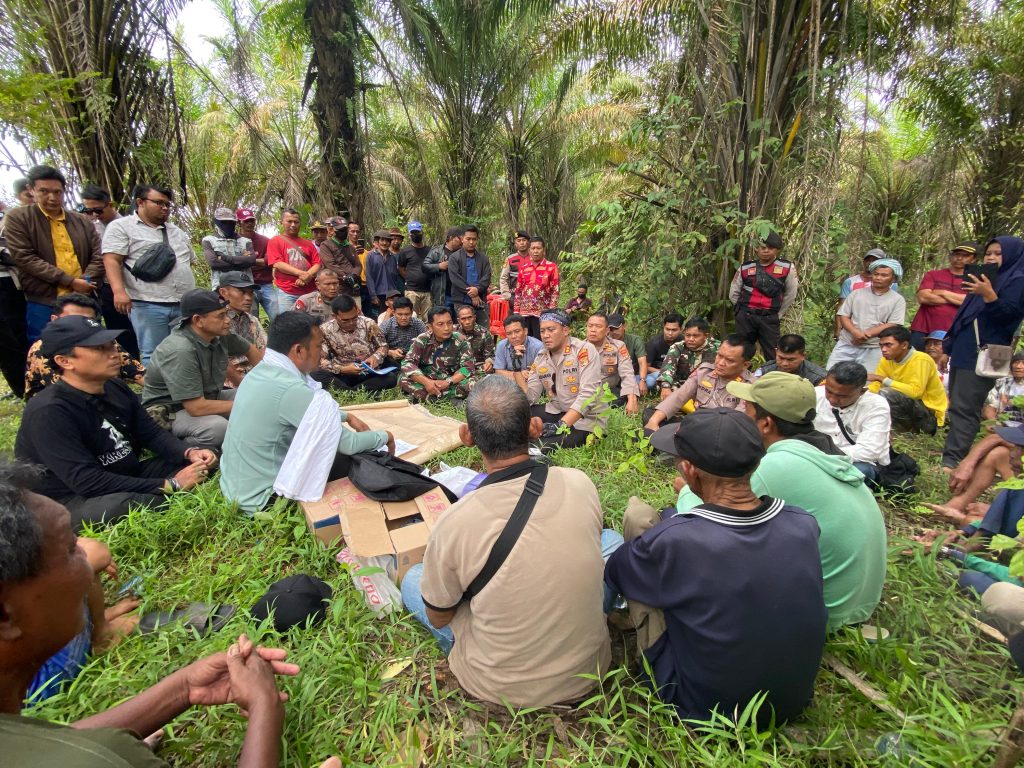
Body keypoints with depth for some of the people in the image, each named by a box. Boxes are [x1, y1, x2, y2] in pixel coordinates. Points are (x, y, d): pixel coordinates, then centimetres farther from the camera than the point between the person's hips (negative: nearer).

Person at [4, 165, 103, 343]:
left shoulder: (83, 221, 11)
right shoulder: (17, 218, 1)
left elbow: (98, 257, 6)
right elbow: (25, 258, -9)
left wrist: (85, 284, -10)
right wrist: (70, 282, -15)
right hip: (43, 304, -3)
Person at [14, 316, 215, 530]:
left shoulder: (116, 388, 1)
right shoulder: (48, 412, -23)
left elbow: (152, 434, 5)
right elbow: (87, 482, -29)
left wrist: (190, 453, -17)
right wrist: (170, 485, -30)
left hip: (125, 478, 7)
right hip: (71, 501, -7)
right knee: (127, 504, -38)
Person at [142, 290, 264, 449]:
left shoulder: (220, 334, -10)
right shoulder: (181, 351, -31)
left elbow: (251, 350, 12)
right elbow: (196, 408, -31)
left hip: (205, 398, 7)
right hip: (169, 412, -7)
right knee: (219, 428, -34)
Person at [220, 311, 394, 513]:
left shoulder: (262, 371, -1)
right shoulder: (291, 389, -29)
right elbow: (348, 444, -21)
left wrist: (347, 417, 16)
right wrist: (385, 436, -4)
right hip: (259, 500, -8)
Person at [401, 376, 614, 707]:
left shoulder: (453, 524, -28)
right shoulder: (581, 484, -19)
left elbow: (438, 619, -8)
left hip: (500, 687, -1)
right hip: (588, 671, 2)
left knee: (412, 579, 18)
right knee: (612, 539, 22)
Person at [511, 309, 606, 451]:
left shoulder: (584, 350, -14)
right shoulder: (541, 357, 5)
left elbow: (588, 395, -23)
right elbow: (530, 397, 1)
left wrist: (562, 425, -31)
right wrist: (517, 370, -11)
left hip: (586, 418, -6)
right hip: (556, 412, 7)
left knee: (547, 447, -27)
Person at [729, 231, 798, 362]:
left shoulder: (787, 268, 0)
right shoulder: (746, 267, 3)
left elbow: (790, 294, 9)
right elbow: (733, 293, 12)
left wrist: (778, 314, 10)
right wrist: (743, 309, 10)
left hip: (769, 319, -1)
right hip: (745, 317, 1)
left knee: (773, 356, 1)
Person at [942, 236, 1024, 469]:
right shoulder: (984, 279, 22)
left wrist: (989, 295, -29)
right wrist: (948, 348, 24)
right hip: (963, 352, 9)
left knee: (964, 409, -12)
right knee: (957, 407, 9)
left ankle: (952, 461, -12)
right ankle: (954, 452, 15)